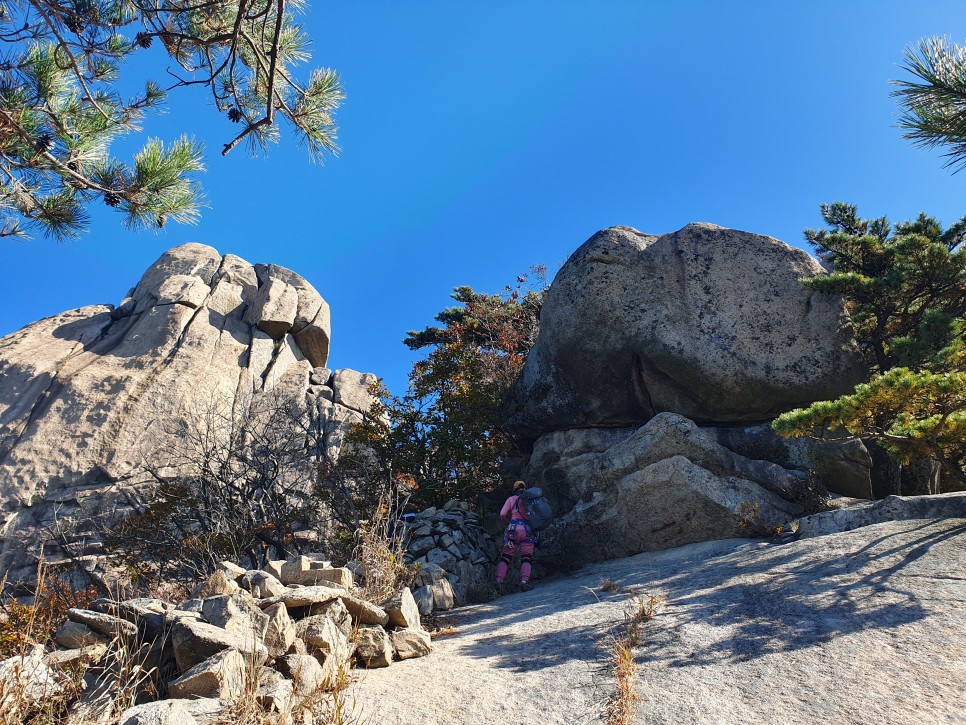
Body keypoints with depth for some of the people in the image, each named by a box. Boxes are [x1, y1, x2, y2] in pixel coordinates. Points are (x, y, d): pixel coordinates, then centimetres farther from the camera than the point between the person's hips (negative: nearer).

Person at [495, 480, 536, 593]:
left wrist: (506, 523, 22)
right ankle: (524, 581, -13)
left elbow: (502, 514, 4)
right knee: (527, 558, 5)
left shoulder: (511, 499, 14)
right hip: (528, 530, 0)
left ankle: (499, 581, -7)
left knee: (506, 556, 4)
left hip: (514, 528, 0)